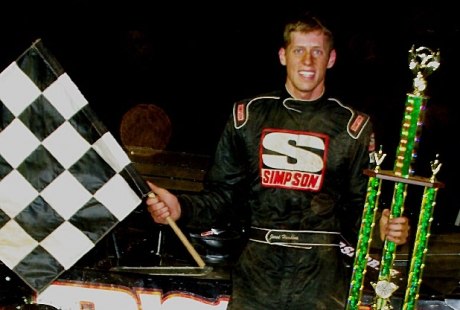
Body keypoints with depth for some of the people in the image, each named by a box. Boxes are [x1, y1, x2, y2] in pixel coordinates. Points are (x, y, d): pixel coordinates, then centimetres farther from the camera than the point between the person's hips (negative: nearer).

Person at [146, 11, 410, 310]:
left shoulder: (353, 127, 4)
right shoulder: (248, 115, 7)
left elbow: (359, 207, 4)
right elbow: (223, 193, 9)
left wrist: (383, 226, -17)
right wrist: (181, 207, -9)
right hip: (257, 274, 1)